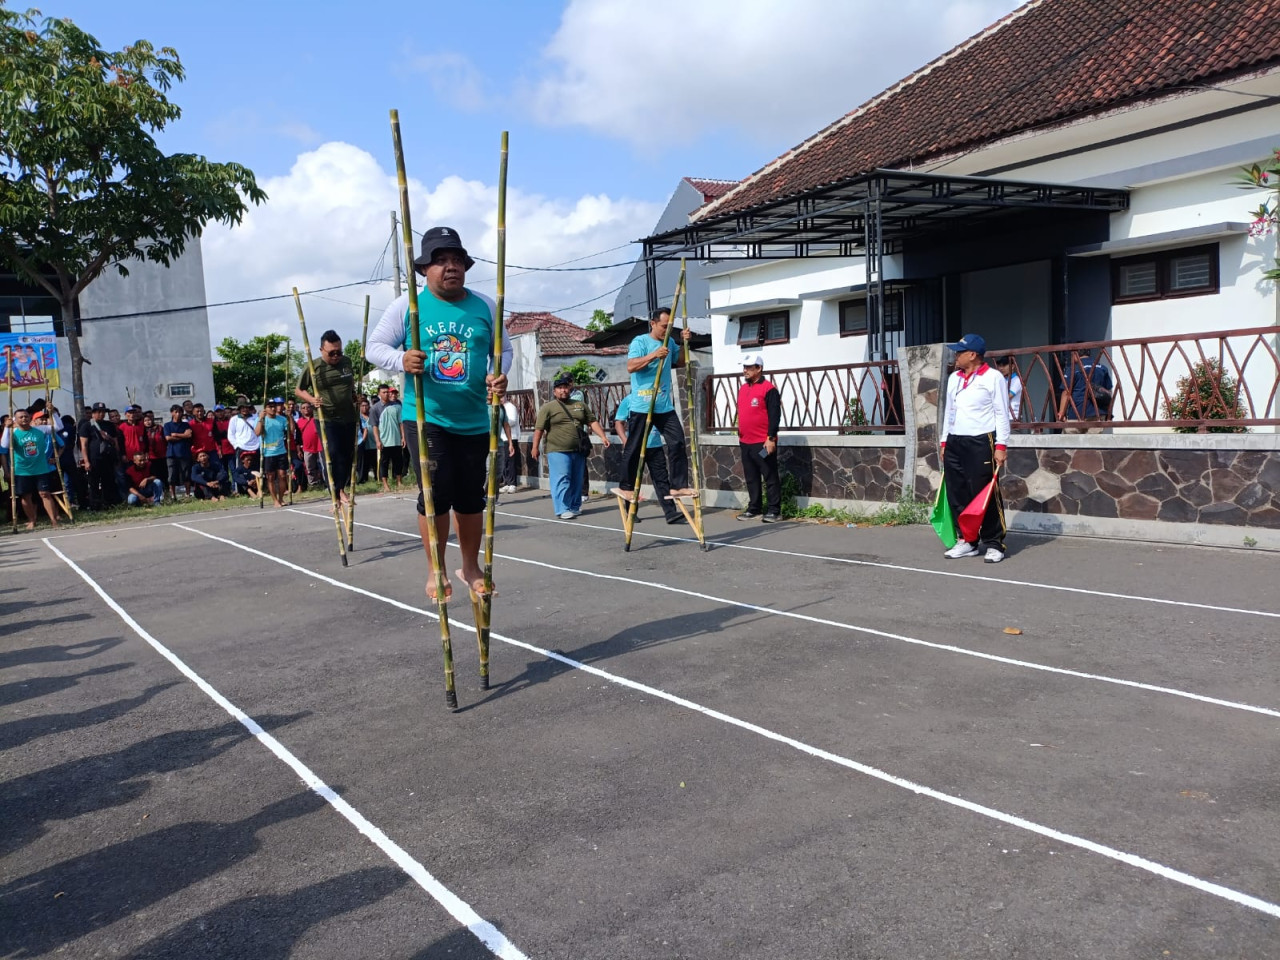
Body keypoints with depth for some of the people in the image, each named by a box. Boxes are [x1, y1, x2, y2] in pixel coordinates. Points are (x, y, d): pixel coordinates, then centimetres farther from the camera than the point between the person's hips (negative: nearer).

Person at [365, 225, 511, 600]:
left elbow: (503, 348, 12)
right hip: (425, 417, -2)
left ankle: (471, 567, 29)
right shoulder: (407, 305, -2)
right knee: (435, 494, -8)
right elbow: (375, 346, 0)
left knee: (471, 498, 11)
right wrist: (401, 360, -21)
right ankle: (436, 569, 11)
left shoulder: (484, 307, 4)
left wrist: (500, 374, -10)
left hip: (474, 421, 3)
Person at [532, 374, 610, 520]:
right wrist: (535, 447, -8)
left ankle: (575, 507, 24)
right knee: (562, 480, -9)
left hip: (577, 451, 5)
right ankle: (562, 510, -7)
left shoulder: (580, 405, 14)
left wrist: (603, 436, 0)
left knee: (576, 481, 12)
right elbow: (539, 428, -4)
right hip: (558, 451, -5)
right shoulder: (548, 407, -1)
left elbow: (592, 422, 12)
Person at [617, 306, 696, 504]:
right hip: (642, 406, -6)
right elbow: (631, 366, -18)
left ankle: (679, 486, 0)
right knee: (634, 448, 3)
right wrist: (654, 355, -28)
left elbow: (680, 363, 24)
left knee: (677, 443, -4)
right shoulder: (640, 341, -7)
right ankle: (626, 487, 16)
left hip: (665, 406, 6)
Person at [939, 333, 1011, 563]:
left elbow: (1002, 414, -6)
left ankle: (994, 544, 4)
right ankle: (967, 541, 16)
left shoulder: (993, 377, -4)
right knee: (957, 495, 6)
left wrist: (1001, 445, -12)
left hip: (981, 443, -7)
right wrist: (944, 441, 16)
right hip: (954, 443, 7)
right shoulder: (954, 378, 16)